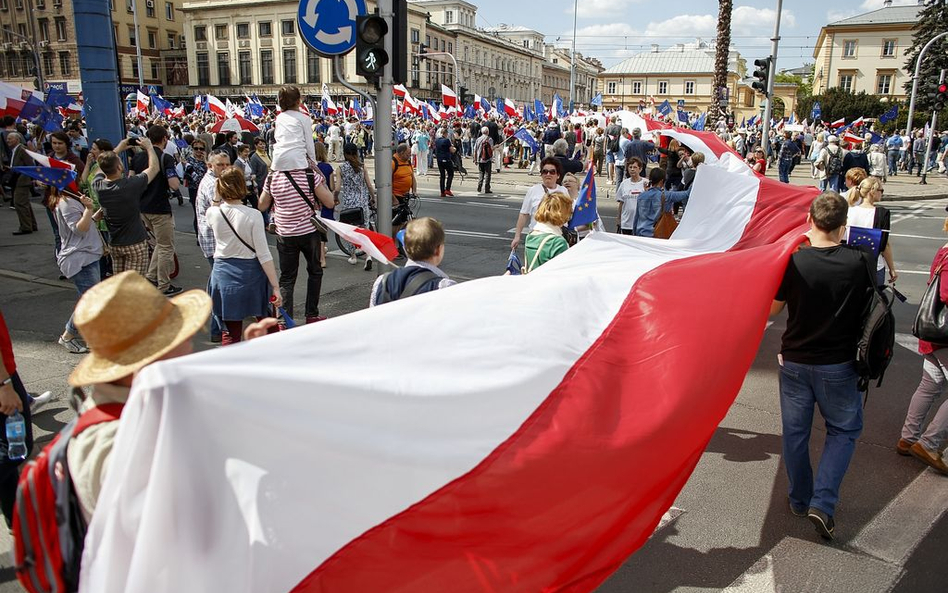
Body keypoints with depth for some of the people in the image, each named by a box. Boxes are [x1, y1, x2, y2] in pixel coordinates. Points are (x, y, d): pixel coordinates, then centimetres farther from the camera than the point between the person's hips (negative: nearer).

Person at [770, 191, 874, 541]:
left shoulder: (793, 262, -16)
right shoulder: (858, 262, -13)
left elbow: (771, 310, -3)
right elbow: (869, 306, 5)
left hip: (795, 362, 0)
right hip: (839, 364, 0)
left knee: (795, 432, 16)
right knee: (844, 430, 18)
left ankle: (800, 501, 30)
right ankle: (823, 503, 8)